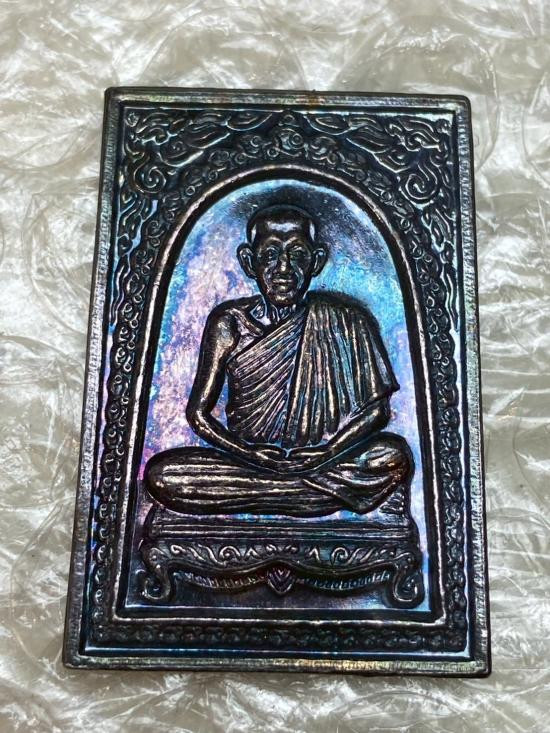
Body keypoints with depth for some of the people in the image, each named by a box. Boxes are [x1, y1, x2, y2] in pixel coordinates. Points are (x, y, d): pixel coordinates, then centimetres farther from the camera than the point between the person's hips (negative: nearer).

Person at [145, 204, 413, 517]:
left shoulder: (343, 320, -4)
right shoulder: (230, 323, -2)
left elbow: (377, 408, -6)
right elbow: (198, 412, 0)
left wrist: (323, 455, -20)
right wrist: (249, 454, -16)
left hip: (321, 459, -1)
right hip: (247, 461, 2)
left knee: (394, 455, -26)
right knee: (160, 475, -22)